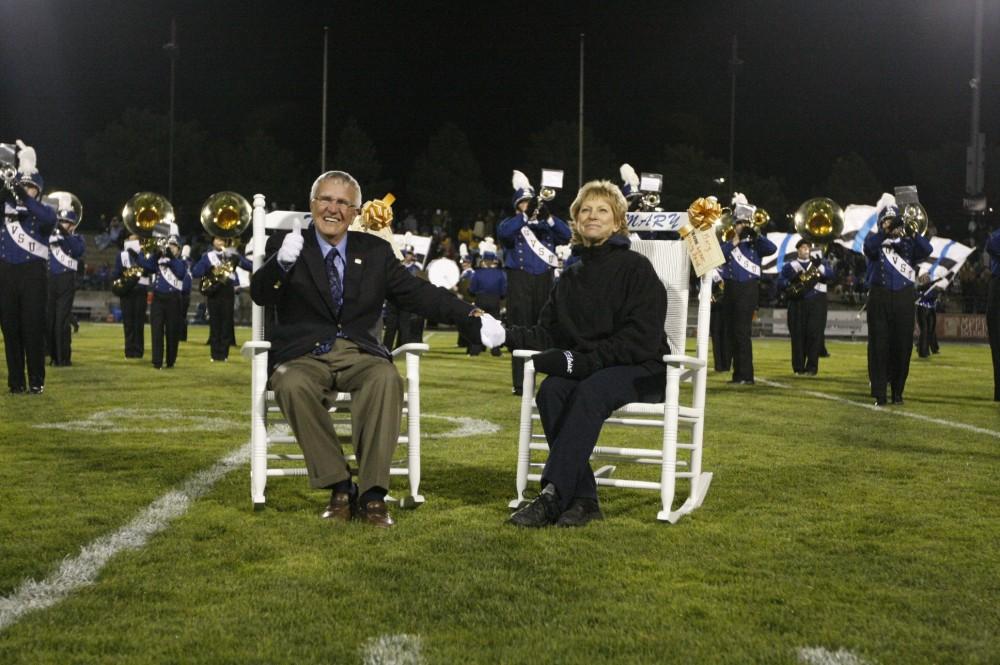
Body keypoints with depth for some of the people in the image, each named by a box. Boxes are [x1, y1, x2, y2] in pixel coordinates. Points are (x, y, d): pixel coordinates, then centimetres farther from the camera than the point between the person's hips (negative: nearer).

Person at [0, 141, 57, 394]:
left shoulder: (43, 211, 2)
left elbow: (49, 218, -21)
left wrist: (24, 198, -30)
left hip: (33, 273, -3)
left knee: (33, 328, -3)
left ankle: (36, 380, 2)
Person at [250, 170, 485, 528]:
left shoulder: (375, 250, 16)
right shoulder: (284, 244, 9)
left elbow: (418, 293, 11)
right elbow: (260, 295, -6)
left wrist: (472, 318, -1)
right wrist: (281, 262, -29)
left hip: (359, 355, 1)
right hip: (304, 357, -1)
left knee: (386, 378, -32)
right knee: (293, 386, -35)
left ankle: (371, 494, -29)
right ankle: (339, 487, -23)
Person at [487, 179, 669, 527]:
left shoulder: (635, 267, -5)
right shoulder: (571, 276, 15)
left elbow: (641, 339, -14)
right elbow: (546, 332, 11)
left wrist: (582, 359, -22)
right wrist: (507, 335, -8)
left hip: (640, 369, -5)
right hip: (582, 369, 5)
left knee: (590, 392, -36)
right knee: (550, 390, -28)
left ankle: (552, 495, -37)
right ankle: (583, 499, -29)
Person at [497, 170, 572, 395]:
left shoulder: (546, 226, 16)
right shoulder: (511, 224, 9)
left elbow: (566, 235, -2)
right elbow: (503, 232, -15)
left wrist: (548, 216, -16)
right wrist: (526, 216, -25)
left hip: (544, 281, 3)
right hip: (520, 281, -3)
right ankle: (520, 383, -5)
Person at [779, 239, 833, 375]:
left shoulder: (820, 263, 16)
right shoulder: (789, 266, 13)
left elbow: (830, 275, -1)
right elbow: (780, 283, 3)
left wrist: (819, 267, -19)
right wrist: (792, 281, -16)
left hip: (816, 303, 0)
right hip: (797, 304, 0)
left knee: (814, 335, -6)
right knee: (798, 336, -2)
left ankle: (812, 367, -3)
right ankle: (799, 368, 3)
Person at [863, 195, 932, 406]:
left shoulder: (908, 242, 13)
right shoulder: (875, 239, 8)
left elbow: (926, 250, -7)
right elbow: (869, 248, -16)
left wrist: (912, 231, -18)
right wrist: (886, 231, -26)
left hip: (904, 299, 2)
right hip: (880, 298, -2)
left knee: (902, 346, 3)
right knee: (879, 346, -4)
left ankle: (897, 392, 14)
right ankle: (879, 394, -1)